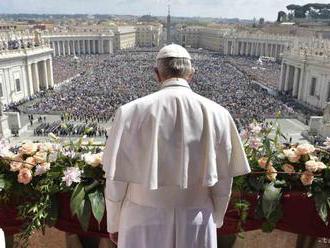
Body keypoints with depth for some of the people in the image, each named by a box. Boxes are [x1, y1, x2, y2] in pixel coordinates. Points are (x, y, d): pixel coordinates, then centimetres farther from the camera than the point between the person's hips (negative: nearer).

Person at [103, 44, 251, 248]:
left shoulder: (131, 112, -15)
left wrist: (114, 224, 9)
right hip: (196, 224, 1)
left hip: (143, 222, 0)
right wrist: (215, 221, 14)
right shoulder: (217, 115, -11)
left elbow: (116, 179, -7)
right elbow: (223, 181, -3)